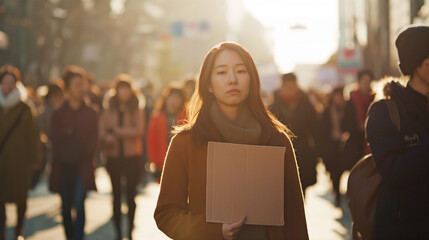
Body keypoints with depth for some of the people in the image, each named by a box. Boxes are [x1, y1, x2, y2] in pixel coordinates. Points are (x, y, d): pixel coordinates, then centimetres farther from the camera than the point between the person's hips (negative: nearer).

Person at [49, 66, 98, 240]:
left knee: (79, 205, -14)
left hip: (82, 167, -1)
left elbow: (94, 140, 4)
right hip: (63, 167, 1)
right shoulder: (58, 114, 9)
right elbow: (54, 140, 6)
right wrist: (61, 159, -6)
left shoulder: (90, 113, 9)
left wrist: (84, 158, -6)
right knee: (66, 207, 6)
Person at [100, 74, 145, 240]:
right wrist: (108, 139, -19)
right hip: (114, 155, 2)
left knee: (131, 194, 0)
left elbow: (139, 130, -10)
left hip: (132, 155, -2)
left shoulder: (136, 109, 1)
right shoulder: (109, 109, 6)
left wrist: (117, 131, -13)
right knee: (116, 194, 5)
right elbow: (102, 131, 2)